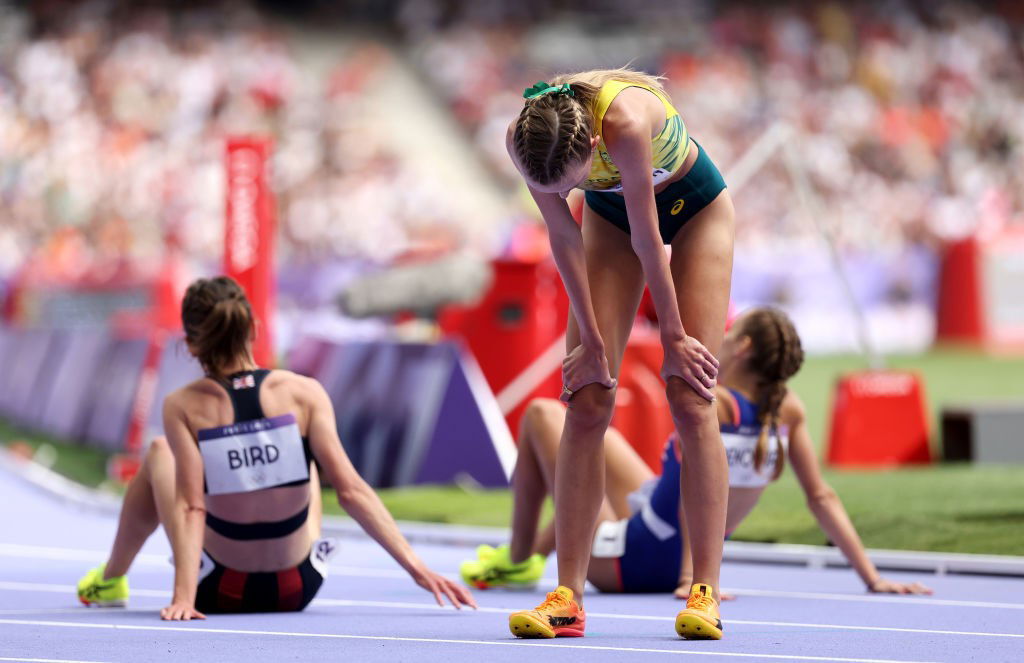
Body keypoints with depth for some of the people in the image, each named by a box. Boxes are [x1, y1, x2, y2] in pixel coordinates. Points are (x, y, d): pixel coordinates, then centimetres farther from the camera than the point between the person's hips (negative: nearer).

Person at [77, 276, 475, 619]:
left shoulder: (183, 407, -13)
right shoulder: (303, 393, -11)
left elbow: (191, 506, -21)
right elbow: (351, 489, -16)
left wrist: (183, 597, -25)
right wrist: (417, 568, -15)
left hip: (222, 592, -1)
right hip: (299, 589, 1)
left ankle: (110, 580, 45)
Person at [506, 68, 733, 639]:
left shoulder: (625, 122, -42)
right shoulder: (525, 140, -29)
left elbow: (647, 239, -31)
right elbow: (564, 237, -17)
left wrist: (674, 337, -20)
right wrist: (593, 340, -12)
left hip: (695, 207, -4)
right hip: (610, 214, 4)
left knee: (690, 399, -14)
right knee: (588, 399, -8)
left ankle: (706, 593, -15)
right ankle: (568, 599, -10)